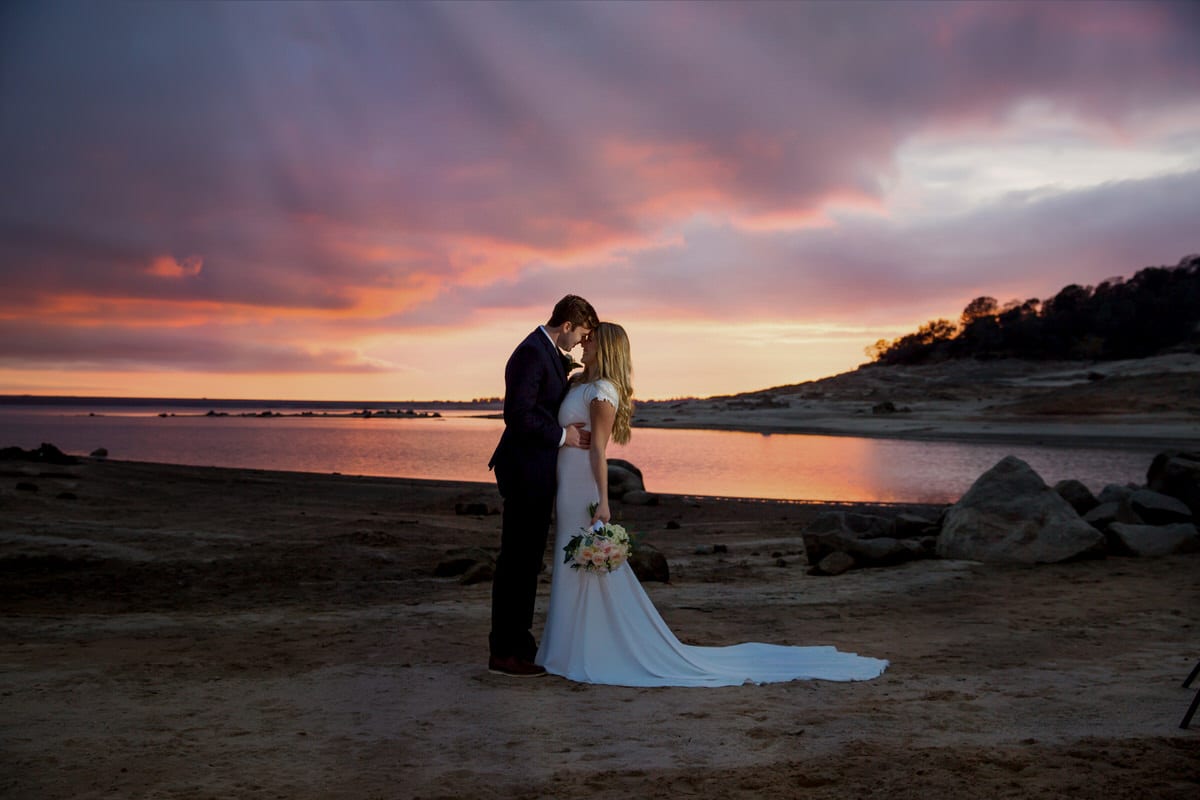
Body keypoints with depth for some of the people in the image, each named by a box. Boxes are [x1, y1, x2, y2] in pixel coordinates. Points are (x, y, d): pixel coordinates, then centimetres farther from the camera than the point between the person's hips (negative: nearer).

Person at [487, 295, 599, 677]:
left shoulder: (549, 352, 14)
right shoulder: (531, 353, -17)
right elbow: (517, 414, -24)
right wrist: (562, 436, -17)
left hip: (536, 471, 10)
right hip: (525, 470, -10)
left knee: (528, 557, 15)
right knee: (517, 558, -4)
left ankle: (516, 639, 26)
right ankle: (503, 651, 4)